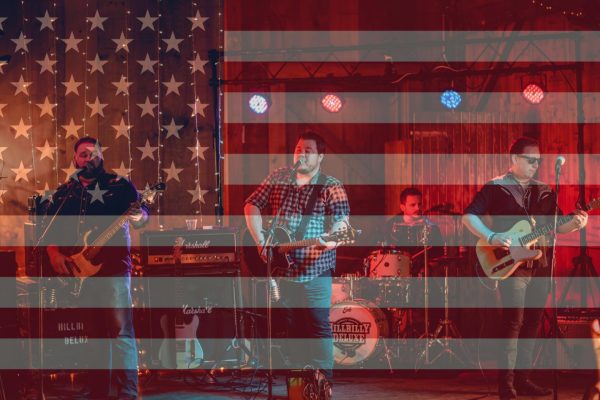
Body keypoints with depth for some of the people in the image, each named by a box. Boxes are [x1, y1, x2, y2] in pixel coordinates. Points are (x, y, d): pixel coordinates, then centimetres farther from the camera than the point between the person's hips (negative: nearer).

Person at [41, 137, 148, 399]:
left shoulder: (119, 185, 2)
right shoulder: (63, 193, 14)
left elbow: (141, 210, -6)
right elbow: (50, 228, 14)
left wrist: (139, 216, -29)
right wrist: (54, 254, -2)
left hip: (113, 267, -4)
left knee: (120, 330, -11)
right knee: (95, 331, 11)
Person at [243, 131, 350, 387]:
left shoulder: (331, 187, -3)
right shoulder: (277, 178, 8)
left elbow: (342, 220, -13)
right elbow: (252, 206, 12)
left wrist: (332, 238, -35)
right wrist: (260, 241, 1)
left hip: (314, 270, -4)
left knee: (318, 325, -5)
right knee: (288, 326, 10)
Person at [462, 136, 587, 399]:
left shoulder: (544, 191, 14)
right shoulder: (496, 188, -3)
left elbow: (556, 226, 15)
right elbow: (469, 216, -8)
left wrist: (574, 224, -5)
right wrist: (490, 237, -22)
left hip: (540, 266, 6)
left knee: (532, 323, 7)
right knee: (514, 322, -12)